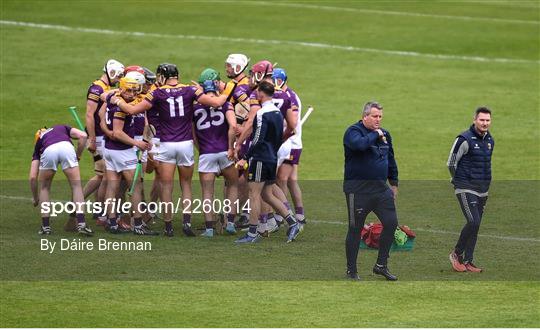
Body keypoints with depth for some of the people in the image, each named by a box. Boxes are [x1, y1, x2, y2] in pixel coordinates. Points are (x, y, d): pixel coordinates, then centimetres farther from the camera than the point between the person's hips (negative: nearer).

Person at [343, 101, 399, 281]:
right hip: (358, 190, -6)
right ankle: (351, 271, 11)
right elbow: (359, 144, -33)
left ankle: (381, 265, 11)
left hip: (381, 188, 6)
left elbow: (391, 159, 24)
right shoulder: (353, 131, -9)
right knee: (355, 229, 1)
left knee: (391, 223, -1)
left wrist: (394, 183, 22)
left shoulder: (384, 134, 13)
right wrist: (376, 135, -18)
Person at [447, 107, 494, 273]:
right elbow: (451, 163, -5)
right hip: (466, 190, -7)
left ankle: (467, 262, 12)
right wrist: (460, 182, 5)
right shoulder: (465, 139, -13)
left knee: (475, 225, 7)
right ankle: (457, 254, 0)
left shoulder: (490, 141, 10)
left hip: (482, 190, 7)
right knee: (473, 222, -17)